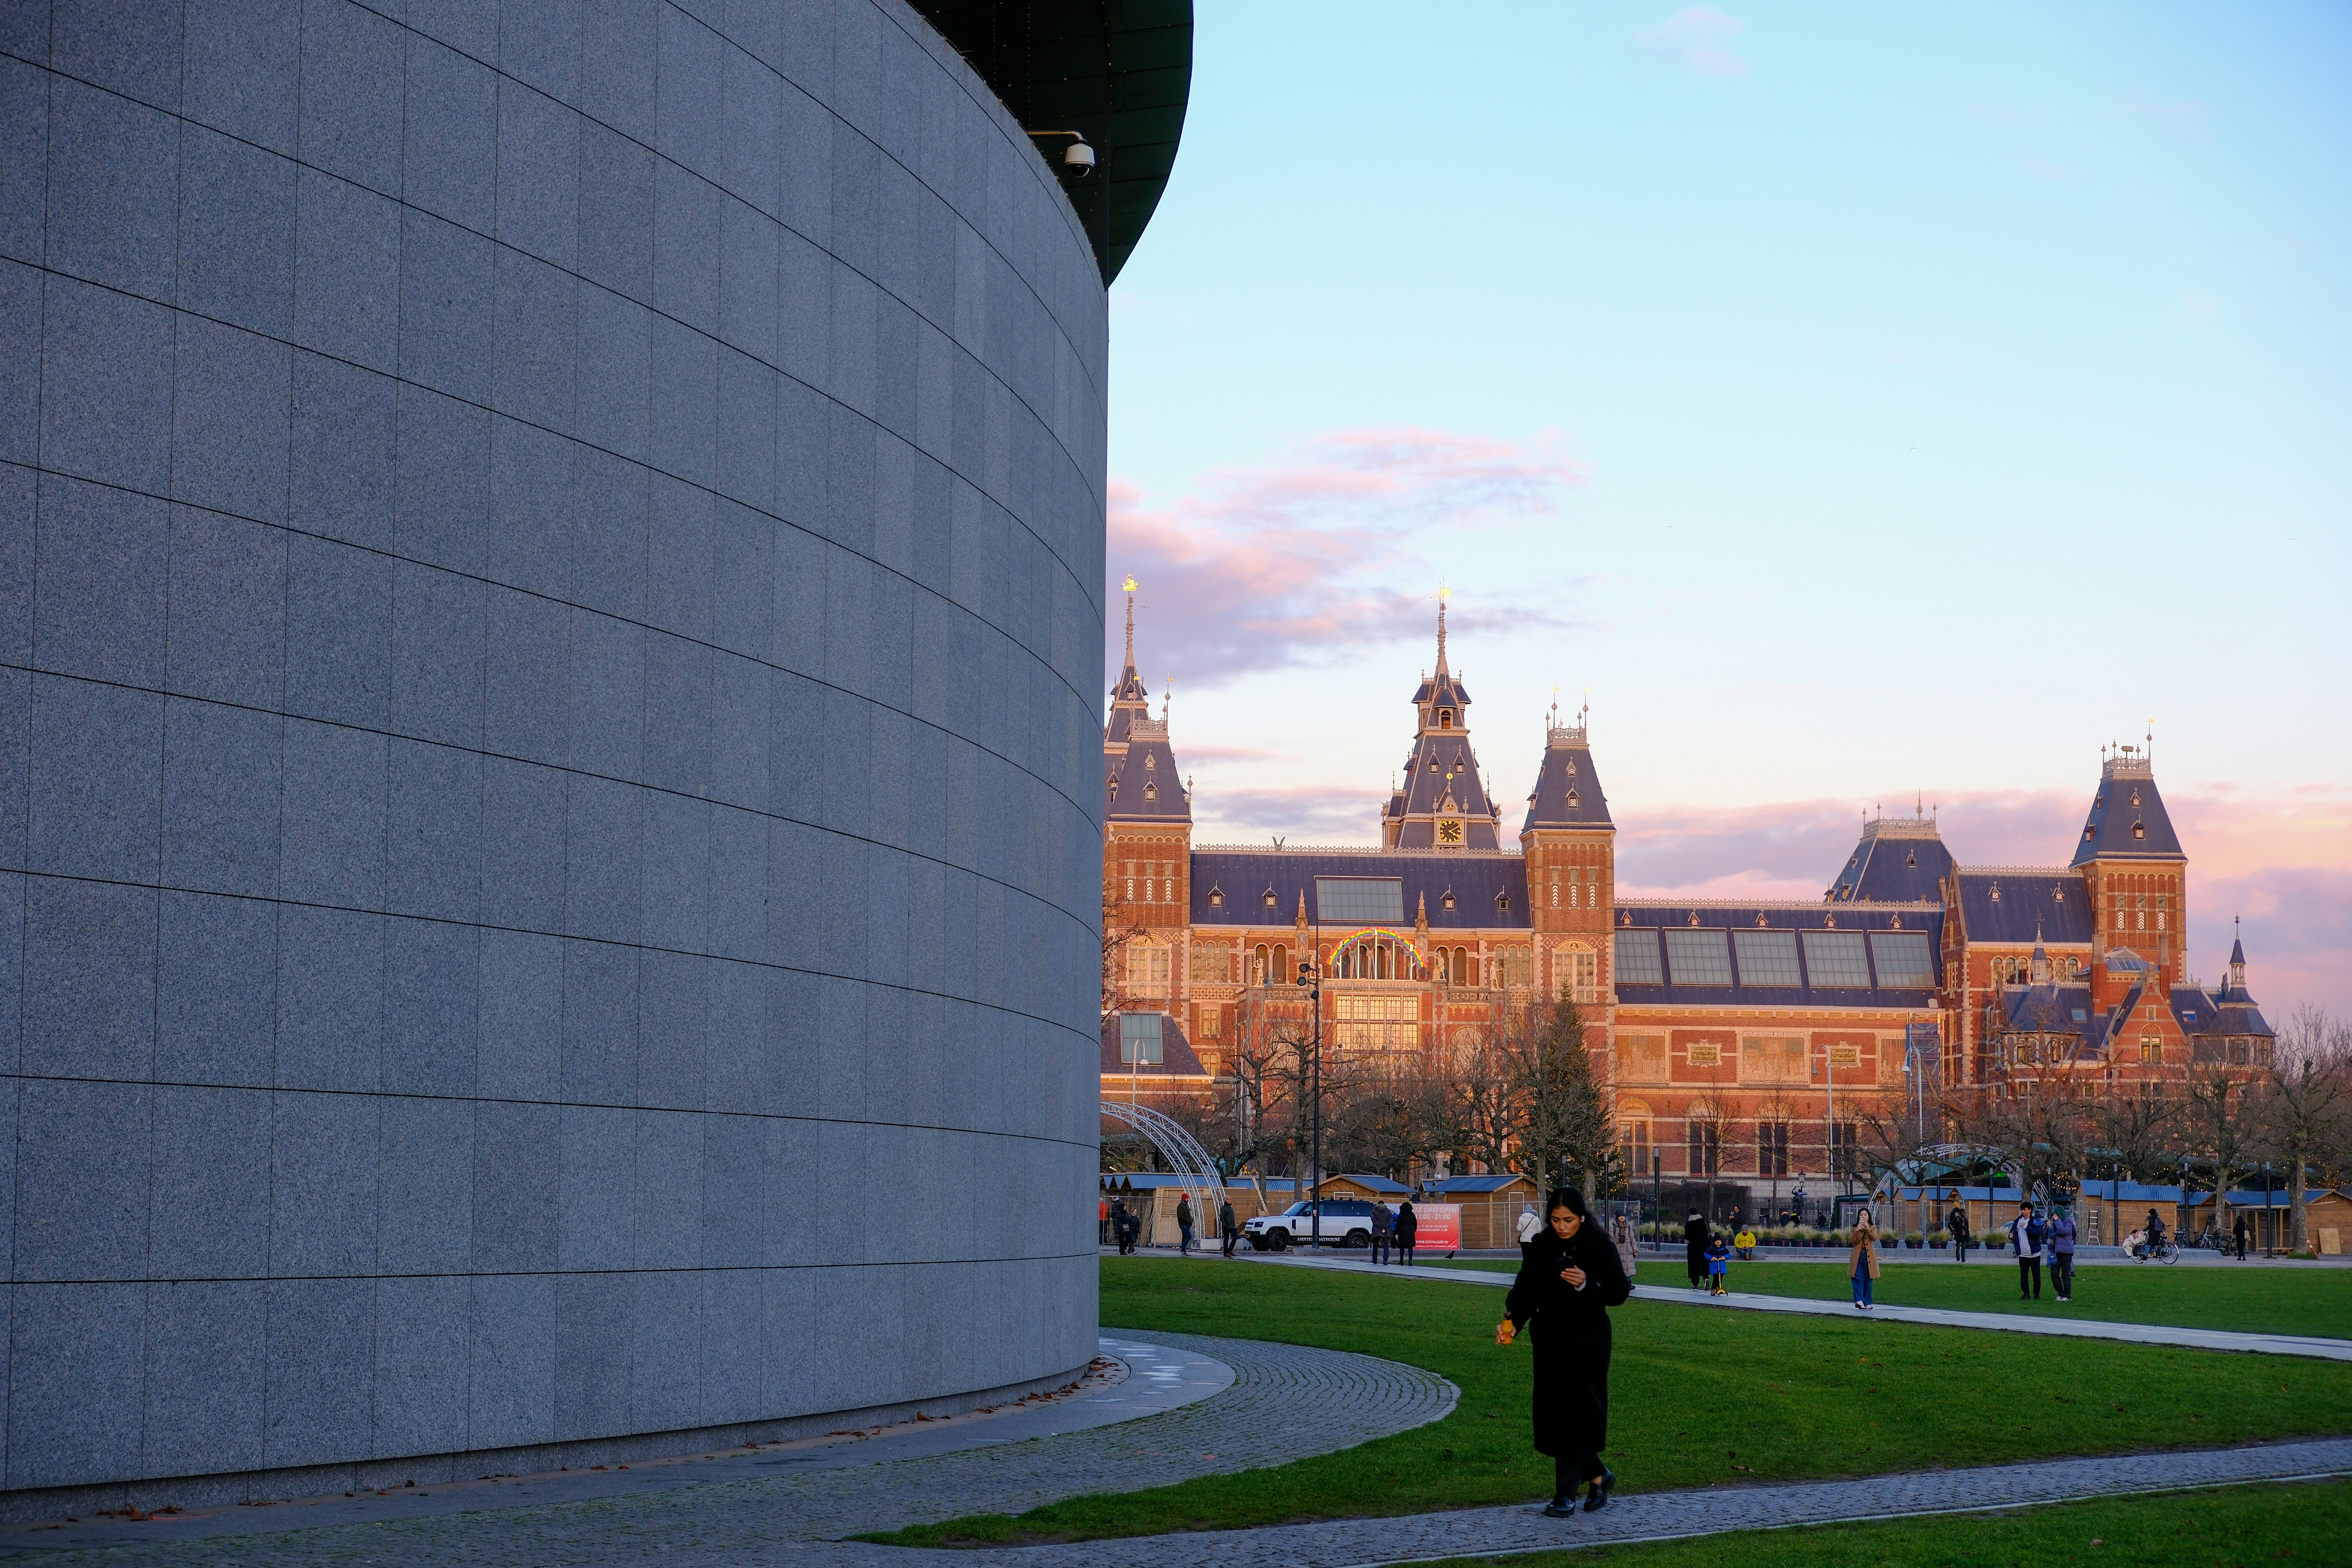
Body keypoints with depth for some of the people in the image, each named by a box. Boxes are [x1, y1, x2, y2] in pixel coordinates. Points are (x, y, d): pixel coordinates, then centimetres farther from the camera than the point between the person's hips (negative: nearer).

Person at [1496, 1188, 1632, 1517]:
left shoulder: (1599, 1246, -7)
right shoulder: (1540, 1246, 4)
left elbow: (1620, 1290, -5)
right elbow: (1525, 1289, 3)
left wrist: (1587, 1284, -22)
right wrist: (1511, 1323, -13)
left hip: (1587, 1343, -5)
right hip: (1550, 1340, 5)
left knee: (1575, 1413, -7)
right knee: (1552, 1413, 5)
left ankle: (1566, 1494, -2)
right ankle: (1597, 1475, 24)